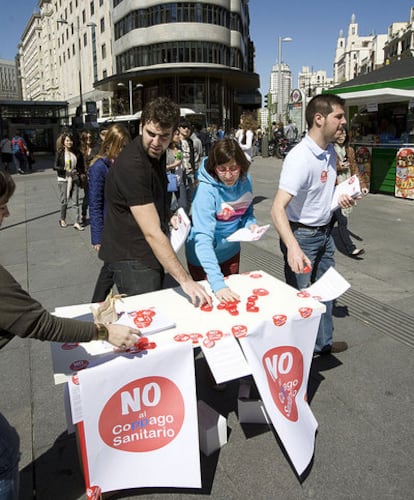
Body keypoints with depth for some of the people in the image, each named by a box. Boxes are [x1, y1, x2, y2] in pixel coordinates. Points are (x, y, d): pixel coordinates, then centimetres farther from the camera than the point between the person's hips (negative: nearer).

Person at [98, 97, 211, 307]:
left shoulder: (157, 152, 3)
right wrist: (185, 280, -34)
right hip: (132, 259, -9)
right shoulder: (131, 165, -26)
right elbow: (152, 233, -32)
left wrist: (167, 217, 7)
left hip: (151, 253, 9)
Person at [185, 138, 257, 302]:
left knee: (234, 298, 23)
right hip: (205, 257, -5)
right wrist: (217, 283, -45)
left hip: (231, 251, 5)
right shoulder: (206, 190, -30)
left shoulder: (245, 180, -12)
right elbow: (203, 239, -37)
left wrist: (250, 224, -17)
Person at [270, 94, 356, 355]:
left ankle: (323, 342, 41)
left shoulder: (330, 151, 1)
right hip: (302, 235, -9)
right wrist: (293, 247, -49)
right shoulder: (300, 157, -27)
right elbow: (278, 208, -36)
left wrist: (339, 196, 1)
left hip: (325, 232, 9)